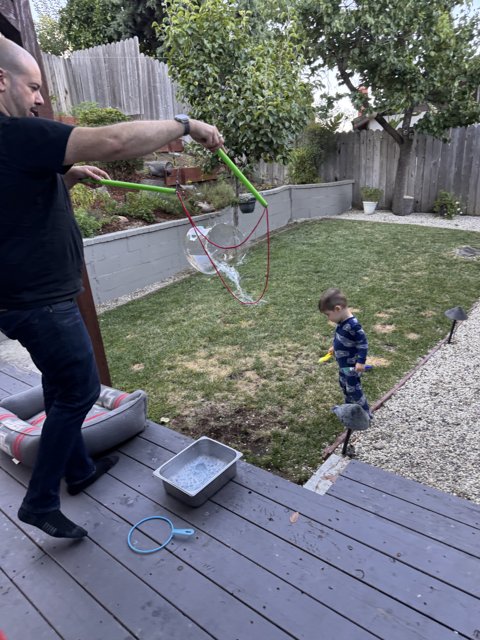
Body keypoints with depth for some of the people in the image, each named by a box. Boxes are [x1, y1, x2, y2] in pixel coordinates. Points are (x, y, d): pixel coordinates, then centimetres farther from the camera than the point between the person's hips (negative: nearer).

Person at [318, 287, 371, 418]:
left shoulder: (353, 325, -32)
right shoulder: (342, 322, -3)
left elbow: (363, 343, -27)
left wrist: (361, 361, -29)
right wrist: (335, 347, 27)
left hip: (351, 366, -9)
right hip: (343, 363, 9)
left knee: (353, 389, 4)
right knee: (344, 385, 24)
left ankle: (365, 413, 21)